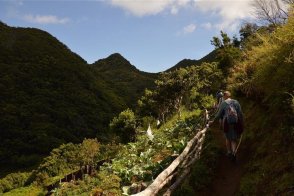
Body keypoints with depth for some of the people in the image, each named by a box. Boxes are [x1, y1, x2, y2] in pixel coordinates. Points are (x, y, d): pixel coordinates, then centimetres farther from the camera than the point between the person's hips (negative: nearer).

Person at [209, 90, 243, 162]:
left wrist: (212, 121, 8)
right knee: (234, 139, 11)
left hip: (227, 123, -1)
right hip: (236, 123, 1)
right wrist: (241, 123, 9)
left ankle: (229, 152, 29)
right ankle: (234, 152, -13)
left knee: (228, 138, 22)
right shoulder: (236, 102, 3)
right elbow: (240, 113, 0)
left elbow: (219, 114, -4)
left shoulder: (222, 103, -4)